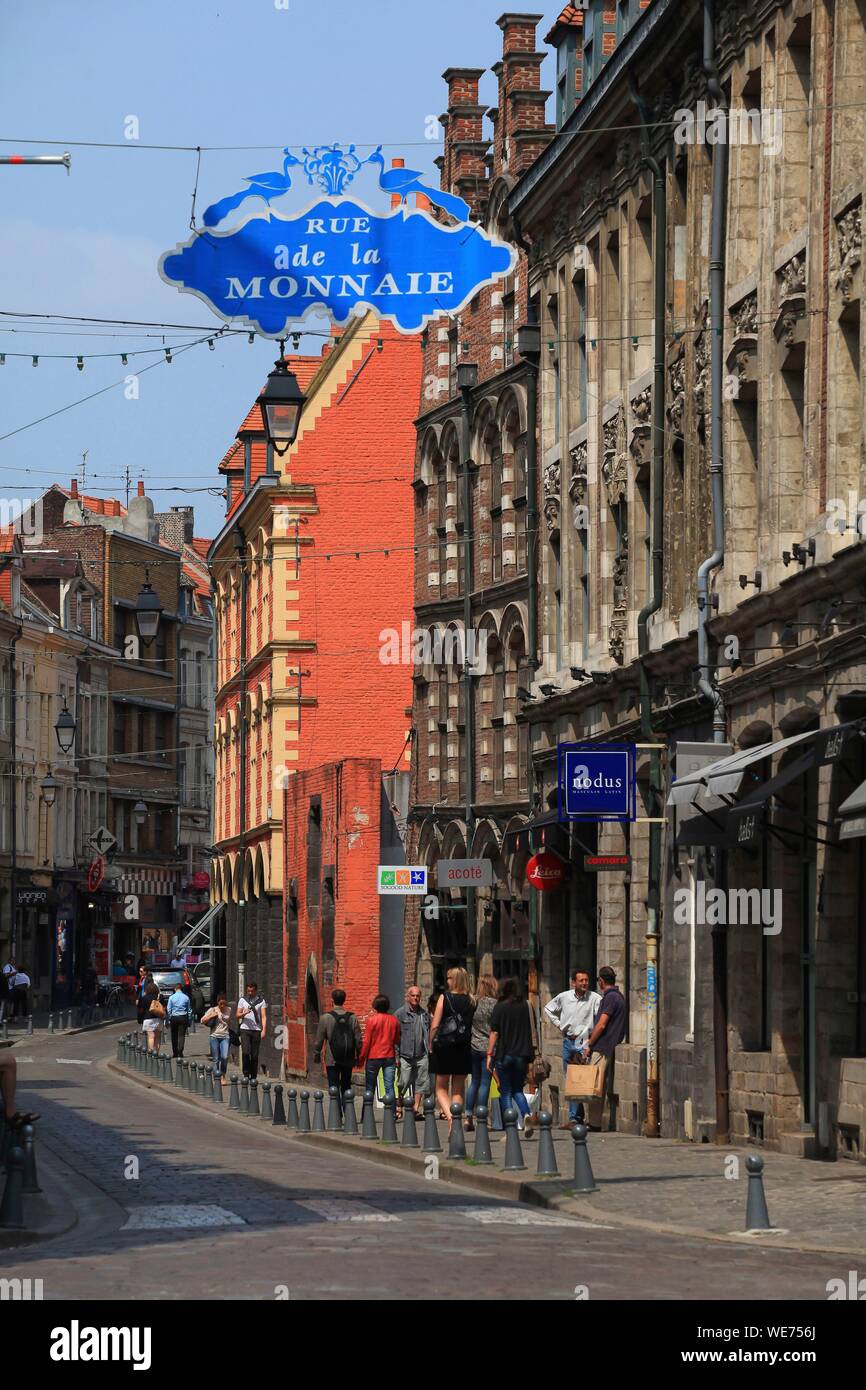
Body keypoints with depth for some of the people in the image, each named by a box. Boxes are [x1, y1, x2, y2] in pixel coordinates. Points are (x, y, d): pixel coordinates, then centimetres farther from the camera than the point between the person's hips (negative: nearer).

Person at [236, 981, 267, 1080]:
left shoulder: (261, 1001, 5)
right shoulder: (242, 1000, 9)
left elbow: (264, 1016, -1)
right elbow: (237, 1014, 7)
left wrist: (264, 1030, -12)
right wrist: (244, 1013, -16)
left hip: (256, 1030, 0)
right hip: (245, 1029, 0)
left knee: (255, 1055, 1)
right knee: (246, 1052, -12)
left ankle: (253, 1077, 8)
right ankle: (246, 1075, -3)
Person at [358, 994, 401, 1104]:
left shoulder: (371, 1019, -9)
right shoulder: (393, 1020, 1)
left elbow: (366, 1041, -7)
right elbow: (397, 1040, 9)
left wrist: (361, 1058, 0)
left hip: (373, 1057, -3)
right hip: (390, 1057, 3)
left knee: (370, 1087, 8)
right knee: (389, 1087, 0)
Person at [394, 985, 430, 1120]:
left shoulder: (424, 1014, 13)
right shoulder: (400, 1014, -1)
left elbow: (429, 1034, 18)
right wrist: (396, 1056, -8)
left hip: (422, 1056, 4)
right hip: (405, 1056, -4)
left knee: (421, 1084, 2)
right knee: (403, 1084, -3)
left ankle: (416, 1108, 7)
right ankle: (399, 1108, 10)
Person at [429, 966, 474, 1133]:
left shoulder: (444, 998, -7)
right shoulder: (471, 1001, 0)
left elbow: (434, 1026, -7)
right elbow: (474, 1025, 0)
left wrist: (431, 1045, 2)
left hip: (444, 1046, -2)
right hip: (464, 1048, 2)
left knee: (441, 1088, 10)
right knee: (458, 1089, 11)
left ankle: (448, 1114, -16)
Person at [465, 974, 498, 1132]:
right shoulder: (494, 1004, -9)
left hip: (473, 1047, 4)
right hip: (489, 1047, -4)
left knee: (474, 1082, 14)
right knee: (485, 1083, 1)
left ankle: (469, 1116, 11)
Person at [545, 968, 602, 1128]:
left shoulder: (594, 998, -7)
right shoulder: (564, 997, 6)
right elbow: (548, 1009, 22)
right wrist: (558, 1024, 11)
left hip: (584, 1042, -5)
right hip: (567, 1041, 5)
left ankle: (573, 1118, -11)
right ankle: (579, 1116, 15)